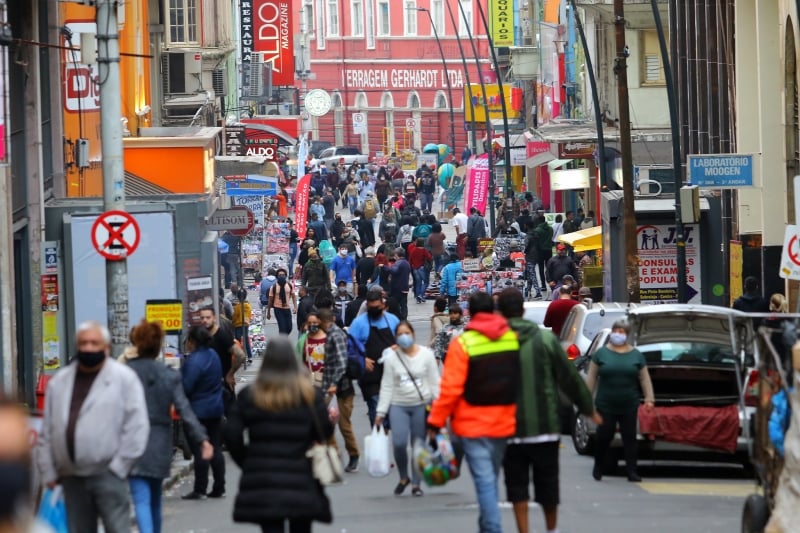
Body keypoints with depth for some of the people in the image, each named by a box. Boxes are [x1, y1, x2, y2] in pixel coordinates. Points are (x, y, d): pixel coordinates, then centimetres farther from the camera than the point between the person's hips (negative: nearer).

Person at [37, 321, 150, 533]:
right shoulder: (59, 382, 12)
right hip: (72, 477, 5)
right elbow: (47, 433, 15)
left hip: (107, 475, -5)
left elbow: (137, 427, -6)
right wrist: (48, 472, 9)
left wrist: (118, 466, -10)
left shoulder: (124, 379, -3)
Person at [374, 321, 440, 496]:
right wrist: (381, 412, 1)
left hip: (421, 405, 0)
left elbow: (435, 382, 2)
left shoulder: (426, 354, 0)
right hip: (399, 405, 0)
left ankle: (416, 483, 14)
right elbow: (387, 386, 3)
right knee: (399, 443, -14)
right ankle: (403, 477, 11)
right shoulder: (391, 357, 2)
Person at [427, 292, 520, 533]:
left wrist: (436, 421, -8)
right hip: (504, 423, 5)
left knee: (484, 481, -6)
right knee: (490, 478, 17)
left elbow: (451, 388, -15)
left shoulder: (463, 344, -12)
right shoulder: (514, 339, 2)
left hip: (473, 424, -5)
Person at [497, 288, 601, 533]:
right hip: (545, 425, 2)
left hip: (509, 429, -2)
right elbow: (569, 377, 3)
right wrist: (588, 408, 15)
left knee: (517, 485, 6)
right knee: (547, 483, 15)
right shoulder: (545, 339, -2)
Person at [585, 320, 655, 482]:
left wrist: (649, 398, 1)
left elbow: (644, 378, 9)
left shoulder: (636, 355, 8)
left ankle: (631, 471, 3)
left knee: (630, 438, 1)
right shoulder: (601, 353, 4)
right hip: (606, 406, -1)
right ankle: (598, 467, 20)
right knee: (603, 437, 1)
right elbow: (592, 377, 5)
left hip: (629, 407, 1)